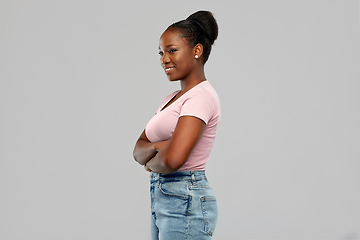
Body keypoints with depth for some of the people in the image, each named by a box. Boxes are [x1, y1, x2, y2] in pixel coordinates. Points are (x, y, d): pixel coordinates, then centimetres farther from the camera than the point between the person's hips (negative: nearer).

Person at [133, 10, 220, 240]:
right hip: (162, 200, 9)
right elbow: (139, 150, 12)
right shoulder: (173, 98, 16)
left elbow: (173, 159, -26)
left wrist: (151, 164, -4)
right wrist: (157, 147, -11)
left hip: (185, 203, -9)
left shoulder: (201, 97, -15)